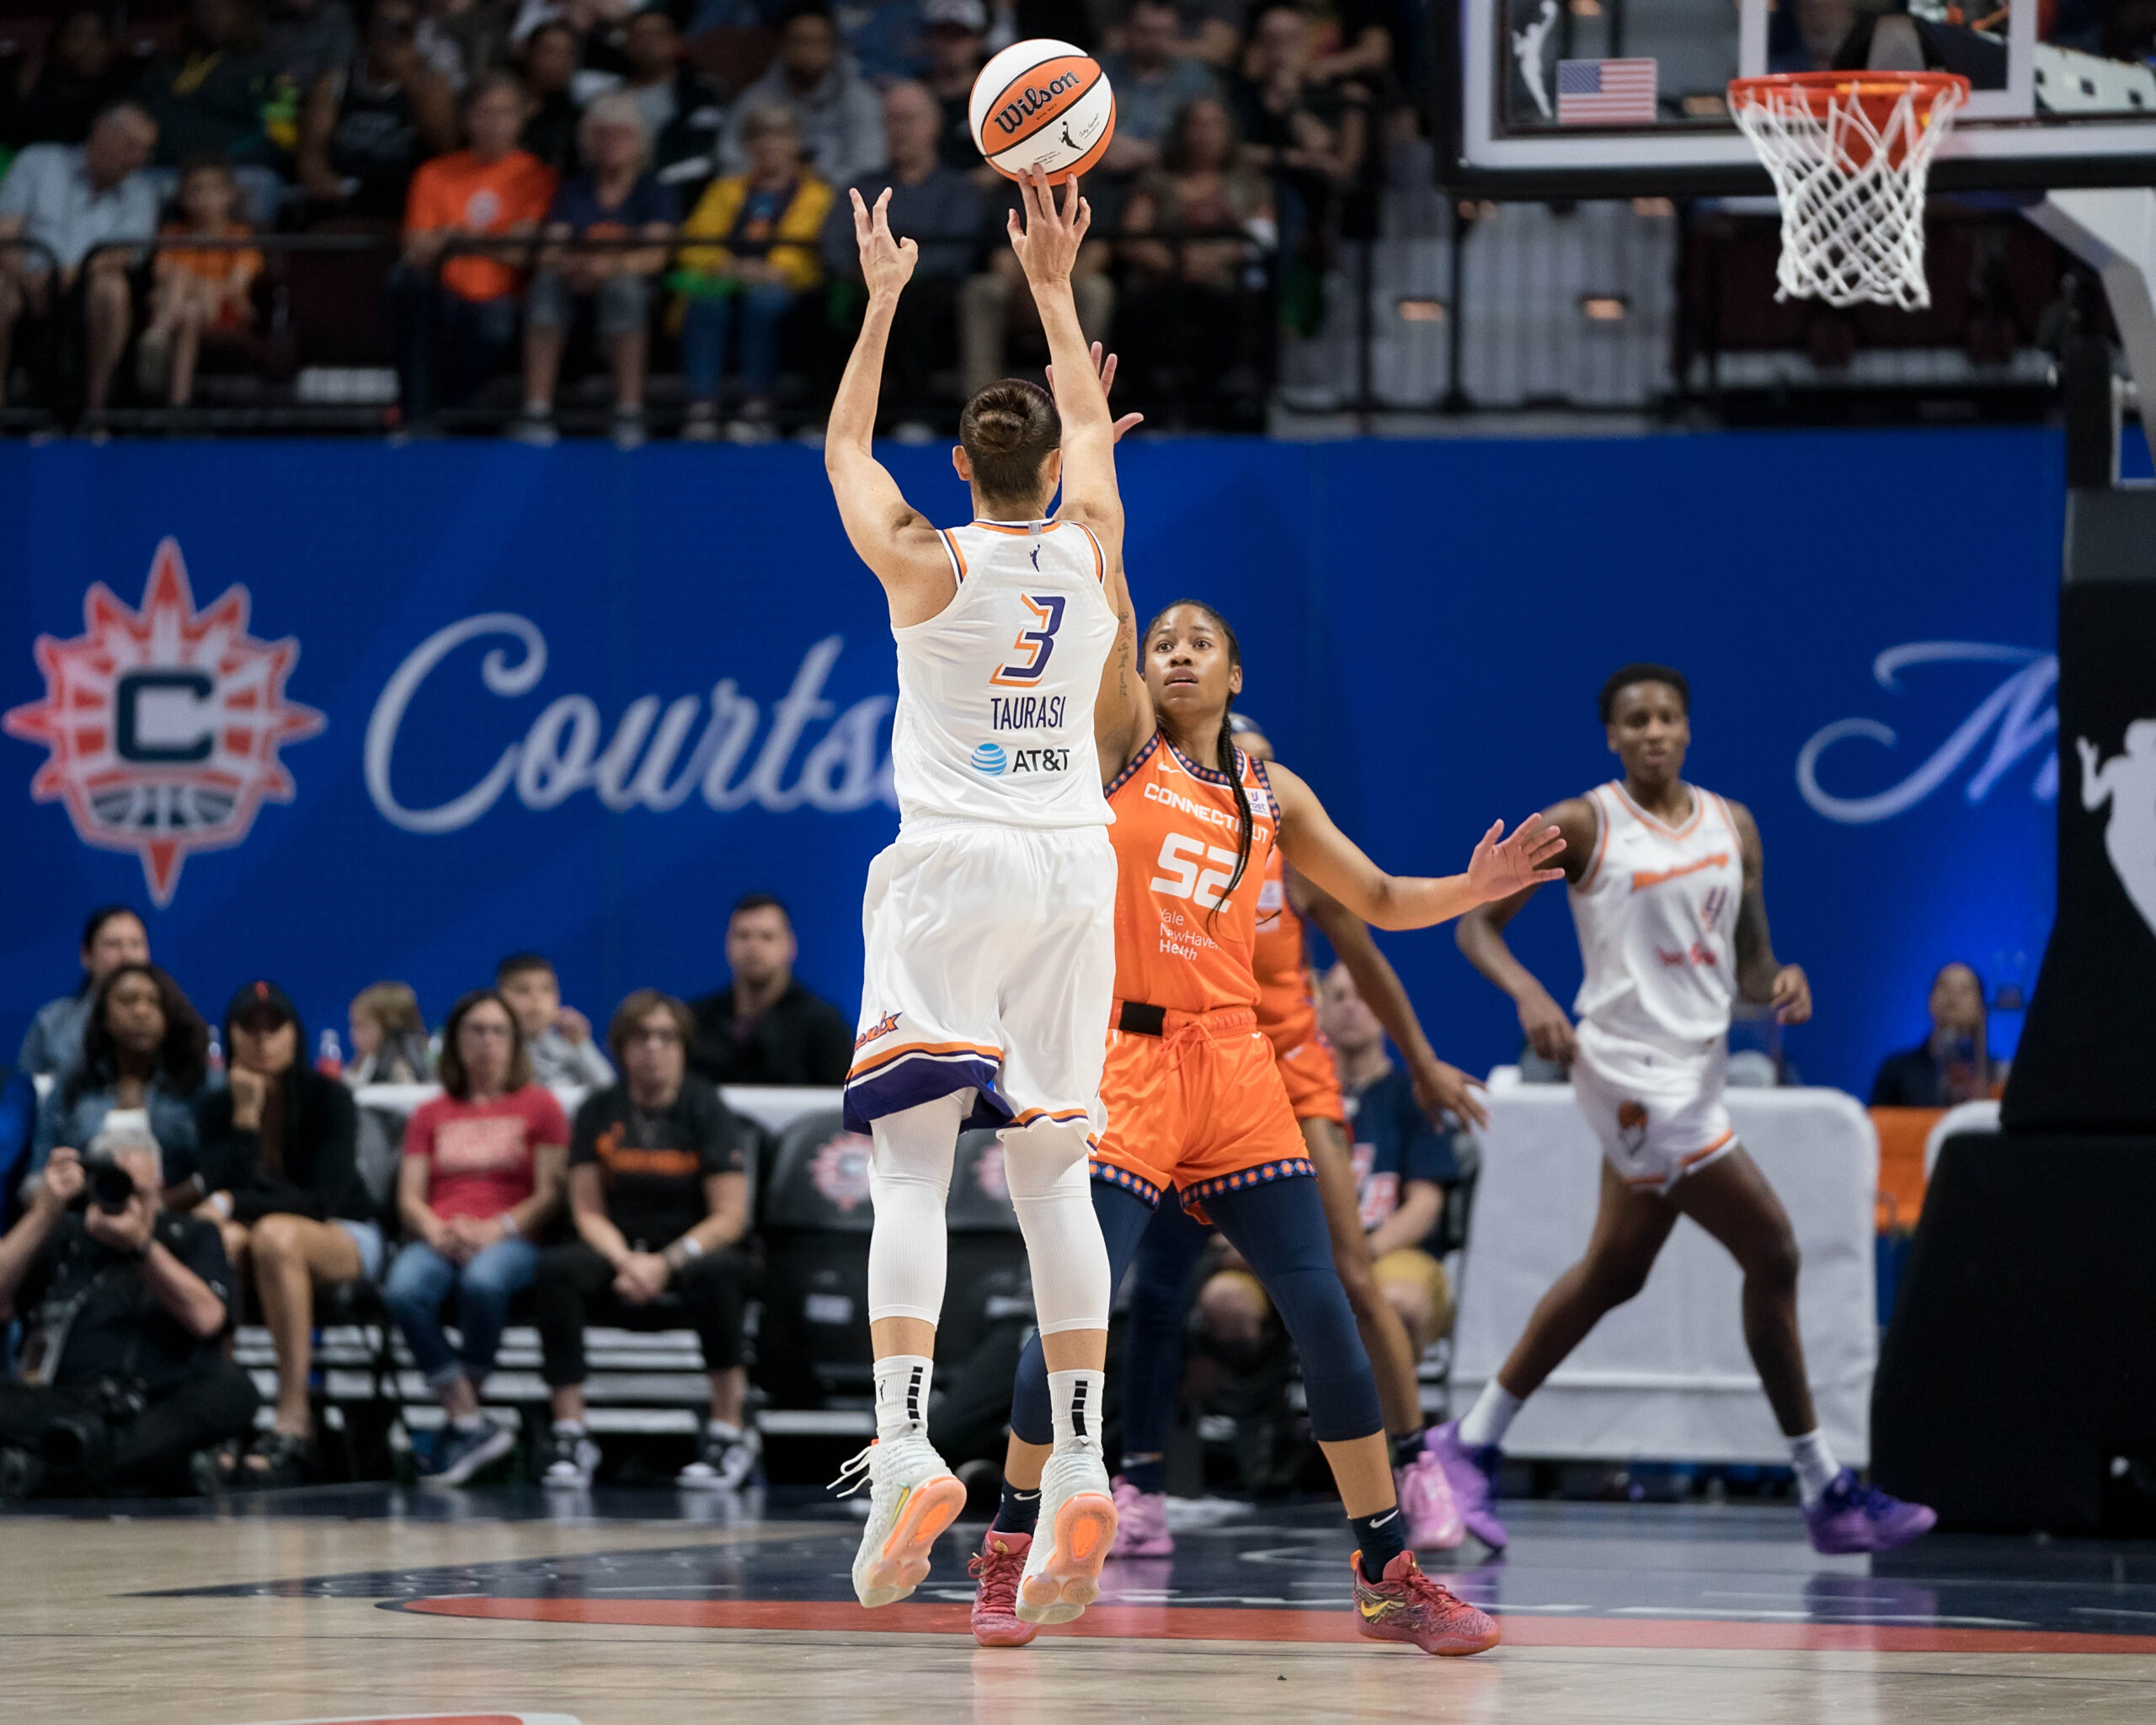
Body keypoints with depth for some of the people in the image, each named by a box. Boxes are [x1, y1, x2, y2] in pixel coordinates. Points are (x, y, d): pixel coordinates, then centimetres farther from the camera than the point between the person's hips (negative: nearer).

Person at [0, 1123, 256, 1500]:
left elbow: (205, 1318, -3)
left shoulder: (192, 1238, 17)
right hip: (63, 1405, 0)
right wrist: (46, 1212, -2)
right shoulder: (60, 1239, 18)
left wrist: (141, 1244, -12)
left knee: (232, 1390, -34)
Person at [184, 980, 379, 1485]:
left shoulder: (328, 1098, -7)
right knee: (220, 1238, -35)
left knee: (275, 1235, -39)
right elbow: (217, 1188, -11)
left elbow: (325, 1197, -17)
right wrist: (245, 1118, -19)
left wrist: (235, 1204, -23)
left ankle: (293, 1419, -41)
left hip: (344, 1240, -3)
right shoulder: (216, 1107, 2)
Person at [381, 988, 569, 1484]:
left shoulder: (538, 1104, 14)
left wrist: (495, 1230, -12)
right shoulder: (431, 1114, 23)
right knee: (404, 1290, -34)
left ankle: (461, 1422, -25)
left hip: (510, 1240, -3)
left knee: (483, 1282, -40)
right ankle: (474, 1426, -31)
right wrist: (436, 1231, -9)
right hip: (438, 1240, 3)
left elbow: (551, 1195, 4)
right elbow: (409, 1196, 13)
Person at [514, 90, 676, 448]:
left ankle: (629, 415, -39)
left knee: (623, 285, -36)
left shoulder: (654, 193, 7)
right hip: (578, 294, 2)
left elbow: (654, 256, -9)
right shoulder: (573, 193, 15)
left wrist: (612, 266, -31)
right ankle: (536, 414, -38)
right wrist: (572, 267, -23)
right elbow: (550, 253, 2)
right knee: (545, 282, -30)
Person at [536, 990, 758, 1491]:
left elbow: (730, 1216, -8)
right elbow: (588, 1210, 2)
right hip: (619, 1249, 2)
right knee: (557, 1268, -29)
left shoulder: (705, 1109, -3)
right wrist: (625, 1261, -17)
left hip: (692, 1248, -2)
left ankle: (730, 1431, -27)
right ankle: (570, 1437, -27)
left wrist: (667, 1263, -21)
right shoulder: (599, 1111, 4)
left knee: (718, 1272, -38)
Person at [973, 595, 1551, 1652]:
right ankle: (1012, 1553, 8)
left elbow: (1381, 901, 17)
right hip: (1124, 1061, -3)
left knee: (1323, 1313, -3)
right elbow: (1107, 635, -11)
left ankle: (1387, 1576, 3)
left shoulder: (1271, 794, 13)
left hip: (1234, 1067, 3)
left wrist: (1468, 891, 1)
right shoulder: (1122, 741, 5)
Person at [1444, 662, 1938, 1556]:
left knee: (1613, 1272, 18)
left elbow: (1748, 961, 14)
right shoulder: (1579, 827, -7)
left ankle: (1473, 1445, 30)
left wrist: (1777, 982, -9)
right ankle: (1824, 1490, -3)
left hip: (1694, 1072, 8)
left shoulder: (1732, 827, 10)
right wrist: (1529, 993, -22)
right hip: (1635, 1070, -8)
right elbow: (1478, 922, -3)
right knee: (1772, 1254, -10)